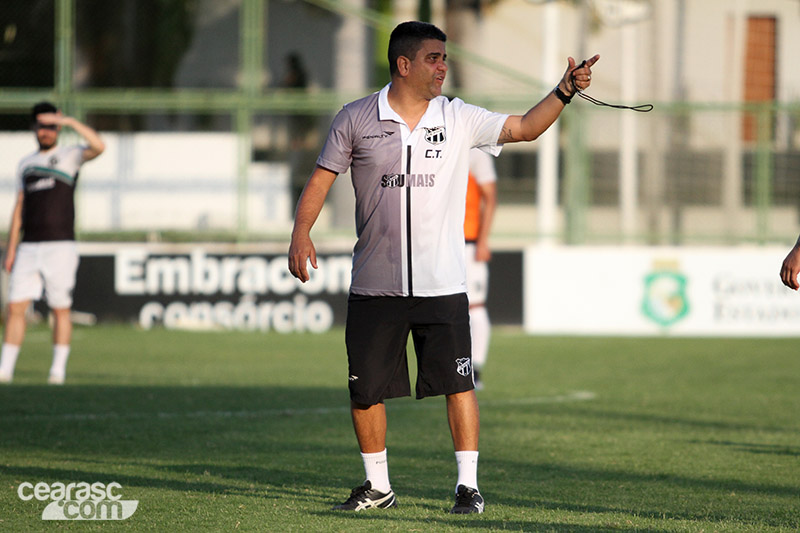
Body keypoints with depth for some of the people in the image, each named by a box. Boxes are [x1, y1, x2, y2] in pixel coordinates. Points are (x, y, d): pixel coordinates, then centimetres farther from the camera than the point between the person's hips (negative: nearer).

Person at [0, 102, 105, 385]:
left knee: (61, 309, -1)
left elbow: (98, 146, -18)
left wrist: (68, 121, -21)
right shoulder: (26, 164, 17)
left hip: (60, 246, -4)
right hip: (29, 248, 4)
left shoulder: (69, 156, 3)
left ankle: (58, 370, 6)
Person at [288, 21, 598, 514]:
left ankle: (468, 484, 2)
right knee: (366, 388, 4)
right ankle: (378, 486, 19)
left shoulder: (461, 119, 3)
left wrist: (564, 91, -10)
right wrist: (301, 232, -10)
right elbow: (323, 177, 3)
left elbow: (524, 128, 4)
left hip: (442, 284, 0)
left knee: (458, 382, -6)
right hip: (375, 284, 0)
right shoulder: (356, 119, 0)